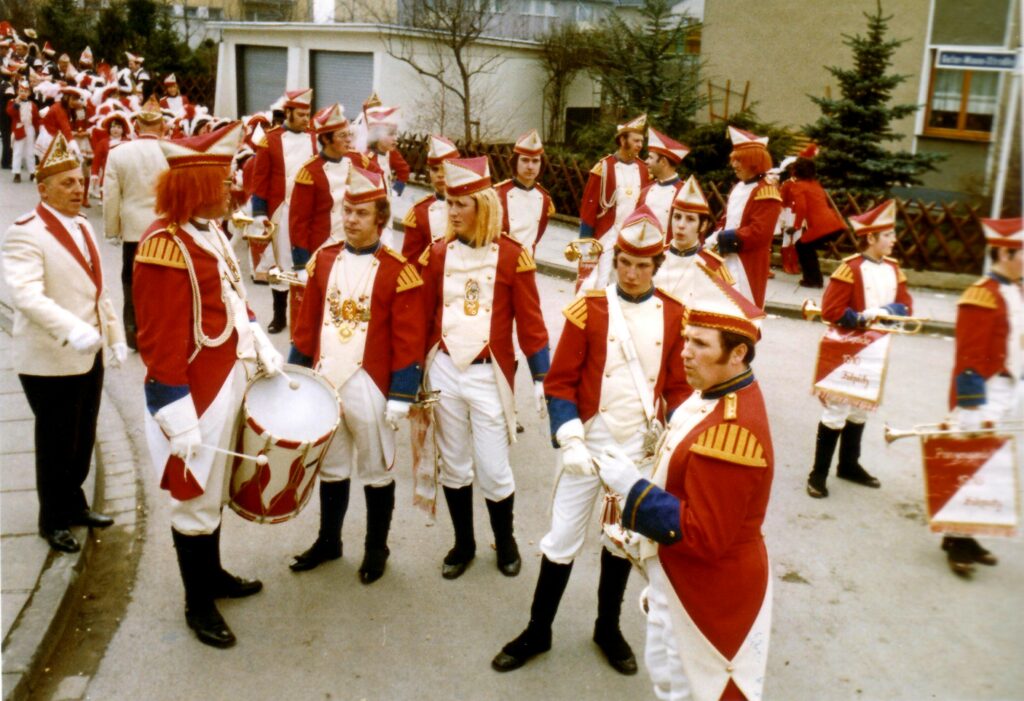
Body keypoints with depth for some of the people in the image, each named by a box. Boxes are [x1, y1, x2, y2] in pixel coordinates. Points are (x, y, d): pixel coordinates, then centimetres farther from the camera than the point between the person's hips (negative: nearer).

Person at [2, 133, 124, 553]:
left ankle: (75, 505, 37)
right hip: (49, 360, -7)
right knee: (57, 444, 7)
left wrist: (115, 335, 12)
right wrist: (73, 331, -41)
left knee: (83, 439, 18)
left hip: (89, 354, 8)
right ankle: (53, 521, 25)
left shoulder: (82, 226, 10)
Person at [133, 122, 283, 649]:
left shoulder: (210, 231, 6)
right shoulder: (165, 246, -23)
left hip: (229, 381, 9)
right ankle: (198, 604, 24)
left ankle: (212, 574, 41)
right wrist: (179, 422, -23)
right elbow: (160, 344, -23)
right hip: (197, 394, -9)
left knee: (215, 489, 23)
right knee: (195, 499, 7)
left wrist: (262, 349, 9)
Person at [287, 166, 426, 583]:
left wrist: (400, 399, -12)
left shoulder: (398, 271, -10)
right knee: (331, 467, 18)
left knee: (376, 471, 11)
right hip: (324, 381, 4)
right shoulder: (324, 259, 4)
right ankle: (328, 541, 35)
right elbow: (307, 325, 9)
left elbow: (408, 342, -10)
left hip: (369, 387, -4)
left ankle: (376, 549, 28)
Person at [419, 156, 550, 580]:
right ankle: (463, 544, 32)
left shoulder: (512, 256, -7)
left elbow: (530, 322, -5)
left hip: (488, 376, -3)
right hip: (444, 371, 3)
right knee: (454, 464, 13)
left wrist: (543, 381, -7)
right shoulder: (437, 253, 1)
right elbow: (422, 317, 6)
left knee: (493, 470, 3)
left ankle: (505, 542, 29)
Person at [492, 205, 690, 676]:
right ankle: (537, 632, 24)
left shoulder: (674, 315, -2)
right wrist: (569, 441, -17)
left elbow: (679, 386, 4)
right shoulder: (589, 308, -10)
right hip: (590, 440, -2)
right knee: (563, 538, 6)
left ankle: (608, 630, 35)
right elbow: (560, 382, -9)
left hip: (642, 447, 2)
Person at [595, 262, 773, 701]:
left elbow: (703, 536, -29)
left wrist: (632, 487, -26)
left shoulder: (731, 429, -31)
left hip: (710, 591, -9)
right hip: (683, 578, 9)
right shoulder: (715, 394, -1)